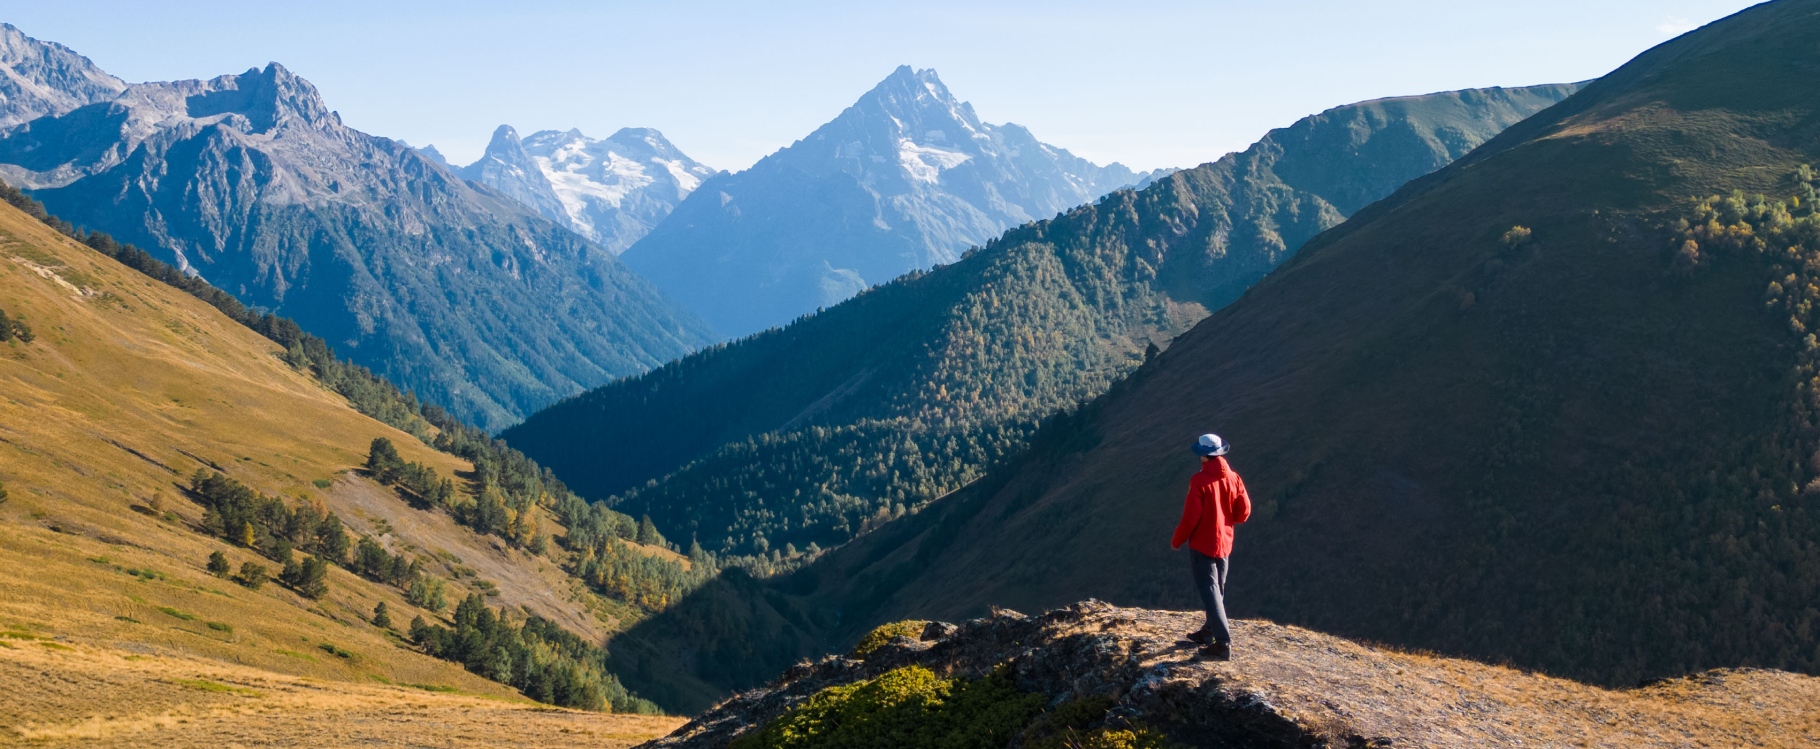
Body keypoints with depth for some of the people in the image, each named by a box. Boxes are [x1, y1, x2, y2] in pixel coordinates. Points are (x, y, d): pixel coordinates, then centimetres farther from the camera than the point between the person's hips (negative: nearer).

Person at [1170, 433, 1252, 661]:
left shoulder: (1200, 480, -19)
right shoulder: (1233, 479, -2)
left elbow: (1191, 517, -18)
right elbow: (1243, 512, 1)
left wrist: (1177, 541, -4)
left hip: (1202, 544, -6)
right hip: (1224, 543, 6)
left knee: (1209, 593, -4)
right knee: (1216, 589, 21)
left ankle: (1223, 644, -8)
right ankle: (1210, 631, 36)